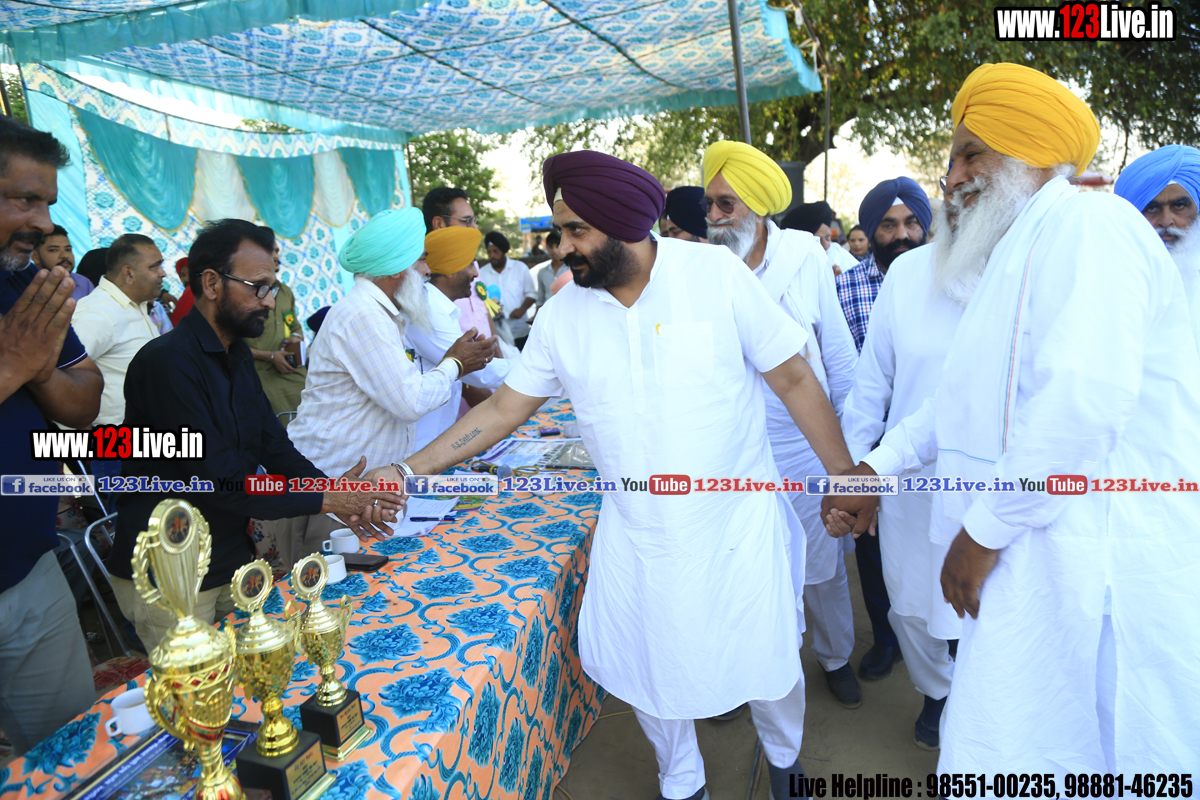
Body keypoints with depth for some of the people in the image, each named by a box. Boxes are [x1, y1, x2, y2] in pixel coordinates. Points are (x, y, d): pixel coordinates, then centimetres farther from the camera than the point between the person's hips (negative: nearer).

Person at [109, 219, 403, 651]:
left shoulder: (237, 355, 7)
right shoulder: (166, 362, -23)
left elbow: (274, 445, 4)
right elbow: (217, 478, -27)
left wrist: (338, 494, -13)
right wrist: (326, 499, -22)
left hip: (233, 559, 8)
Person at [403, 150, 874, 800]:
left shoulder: (716, 273, -13)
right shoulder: (563, 313, -4)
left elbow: (794, 379, -9)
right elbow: (505, 407, 1)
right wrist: (407, 471, -3)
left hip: (737, 523, -2)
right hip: (634, 534, 3)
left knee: (766, 662, 13)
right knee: (647, 670, 14)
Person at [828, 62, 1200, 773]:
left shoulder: (1087, 223, -12)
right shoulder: (1019, 251, 20)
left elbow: (1084, 395, -25)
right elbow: (972, 396, 22)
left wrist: (984, 532, -17)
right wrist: (873, 466, 15)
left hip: (1100, 570, -9)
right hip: (1040, 557, 9)